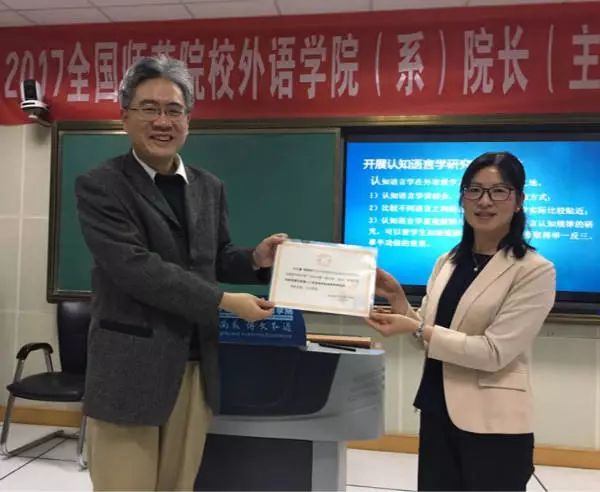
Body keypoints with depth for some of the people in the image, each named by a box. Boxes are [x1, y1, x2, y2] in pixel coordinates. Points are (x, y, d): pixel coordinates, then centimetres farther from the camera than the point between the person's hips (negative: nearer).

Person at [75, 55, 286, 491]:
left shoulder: (209, 187, 9)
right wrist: (225, 302, -18)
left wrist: (256, 259, -5)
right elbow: (136, 269, -18)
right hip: (130, 368, -5)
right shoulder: (100, 186, -8)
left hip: (195, 366, 5)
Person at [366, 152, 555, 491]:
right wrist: (397, 299, -6)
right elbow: (428, 336, 9)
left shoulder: (535, 271, -11)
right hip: (438, 414, 5)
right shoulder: (448, 262, 6)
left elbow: (494, 352, -18)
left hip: (493, 425, -5)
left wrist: (416, 329, -22)